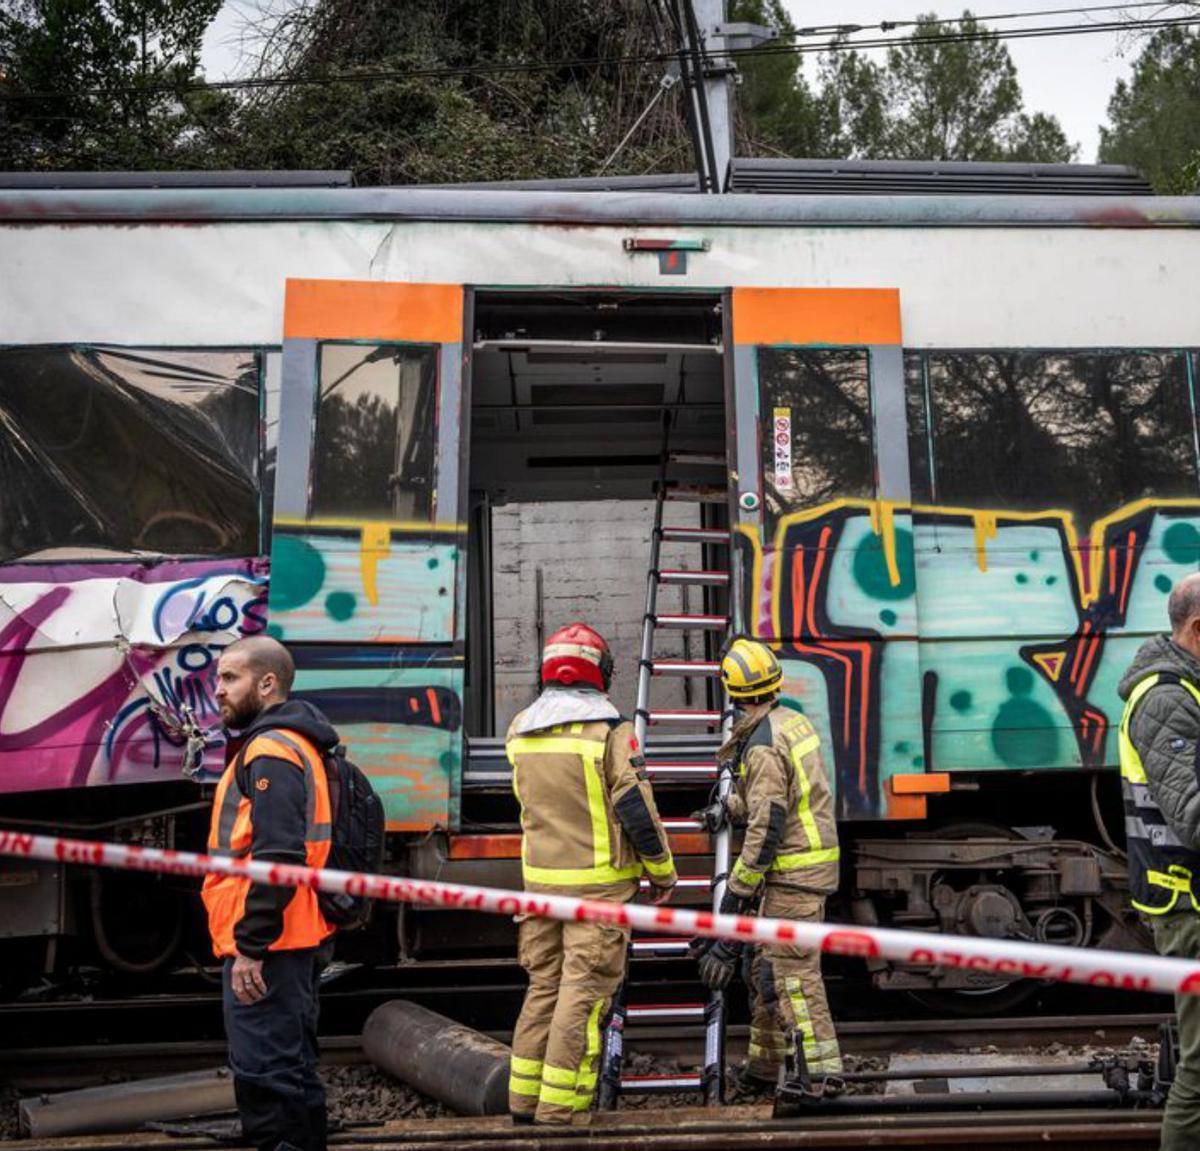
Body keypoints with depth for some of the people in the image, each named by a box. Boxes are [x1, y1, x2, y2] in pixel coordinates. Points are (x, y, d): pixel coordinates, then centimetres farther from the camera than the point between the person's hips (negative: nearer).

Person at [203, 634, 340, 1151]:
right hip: (298, 941, 11)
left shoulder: (270, 752, -15)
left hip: (264, 949, -11)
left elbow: (276, 859, -24)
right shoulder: (296, 744, 18)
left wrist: (250, 947, -22)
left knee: (264, 1073, -7)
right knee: (292, 1066, 18)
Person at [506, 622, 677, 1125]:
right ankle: (557, 1108, 0)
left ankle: (524, 1098, 19)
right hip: (599, 882, -6)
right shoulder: (611, 732, -13)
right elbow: (638, 810, -11)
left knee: (543, 985, 15)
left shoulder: (520, 732, 5)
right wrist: (663, 872, 1)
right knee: (584, 991, -1)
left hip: (540, 878, 6)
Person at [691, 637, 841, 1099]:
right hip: (809, 861, 10)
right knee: (766, 962, 16)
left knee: (791, 967, -6)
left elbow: (766, 827, -21)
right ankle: (767, 1061, 25)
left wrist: (738, 890, -17)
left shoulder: (764, 744, -20)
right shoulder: (791, 721, 10)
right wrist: (728, 809, 29)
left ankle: (819, 1067, -3)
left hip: (792, 871, -10)